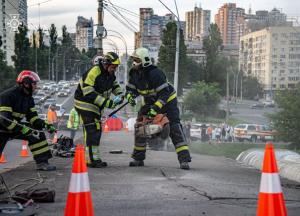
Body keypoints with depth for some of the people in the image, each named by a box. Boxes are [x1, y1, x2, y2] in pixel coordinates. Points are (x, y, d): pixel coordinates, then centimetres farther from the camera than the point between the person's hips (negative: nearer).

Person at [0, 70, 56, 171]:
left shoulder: (29, 98, 2)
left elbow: (32, 117, 3)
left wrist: (45, 125, -15)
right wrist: (23, 129, -38)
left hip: (15, 126, 8)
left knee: (37, 133, -8)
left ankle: (42, 162, -6)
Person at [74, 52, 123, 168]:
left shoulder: (109, 73, 0)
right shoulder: (93, 72, -27)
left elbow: (114, 83, 19)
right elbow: (89, 94, -30)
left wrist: (120, 94, -1)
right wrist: (106, 103, -31)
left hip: (96, 106, 9)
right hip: (85, 104, -9)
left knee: (97, 131, 11)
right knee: (92, 131, -15)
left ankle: (95, 158, 19)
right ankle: (92, 160, -13)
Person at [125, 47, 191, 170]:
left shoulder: (155, 73, -31)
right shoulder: (134, 73, -7)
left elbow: (164, 93, -32)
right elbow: (130, 88, 4)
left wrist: (156, 108, -39)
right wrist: (130, 96, -20)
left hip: (167, 100, -7)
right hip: (149, 102, 7)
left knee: (174, 128, -18)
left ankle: (184, 160, -22)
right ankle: (138, 158, 12)